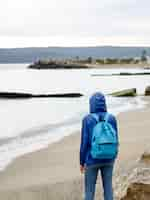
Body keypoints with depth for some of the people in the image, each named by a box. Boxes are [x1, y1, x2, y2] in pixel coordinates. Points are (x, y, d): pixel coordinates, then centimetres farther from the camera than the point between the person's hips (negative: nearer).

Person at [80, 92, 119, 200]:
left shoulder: (87, 119, -14)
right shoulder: (112, 118, -7)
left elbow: (84, 143, -13)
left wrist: (82, 162, -1)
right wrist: (113, 158, 12)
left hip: (92, 160, -2)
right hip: (107, 159, 3)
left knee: (89, 189, 12)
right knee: (108, 187, 16)